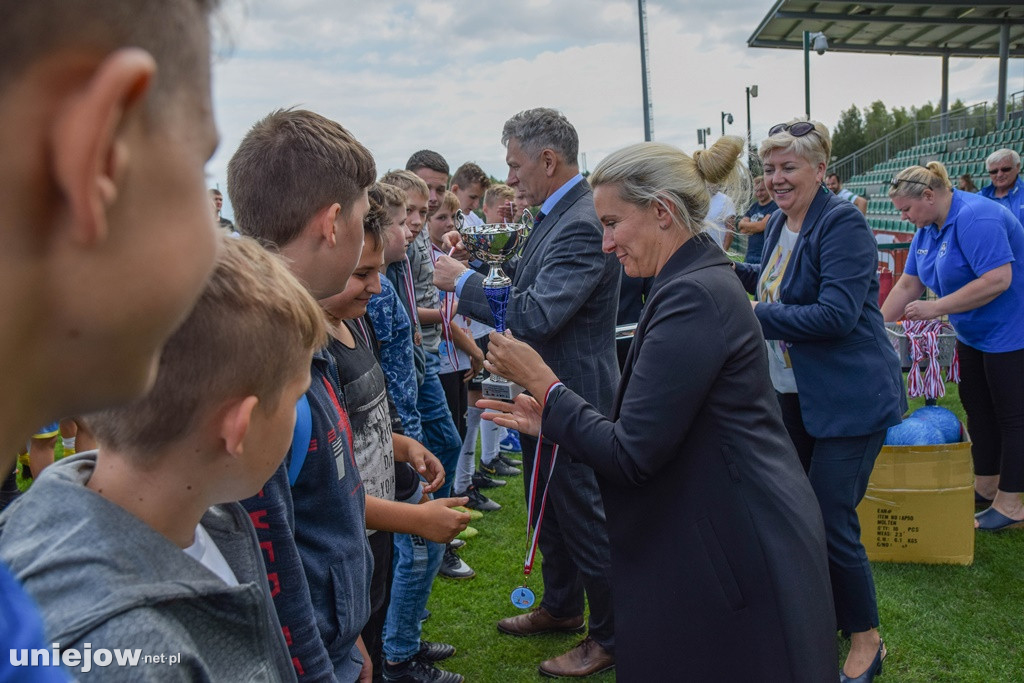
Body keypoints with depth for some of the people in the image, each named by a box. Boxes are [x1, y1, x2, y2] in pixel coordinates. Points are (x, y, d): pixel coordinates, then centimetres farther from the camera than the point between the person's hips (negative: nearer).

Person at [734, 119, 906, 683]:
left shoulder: (842, 223, -17)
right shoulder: (779, 223, 9)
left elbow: (837, 313, -26)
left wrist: (754, 314, -24)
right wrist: (733, 271, 9)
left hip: (848, 398, -9)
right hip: (792, 395, 9)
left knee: (832, 522, -7)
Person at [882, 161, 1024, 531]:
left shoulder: (975, 218, -25)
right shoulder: (928, 229, 5)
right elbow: (908, 285, 8)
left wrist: (936, 308, -26)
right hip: (973, 334, 9)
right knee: (978, 410, 15)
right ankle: (985, 487, 28)